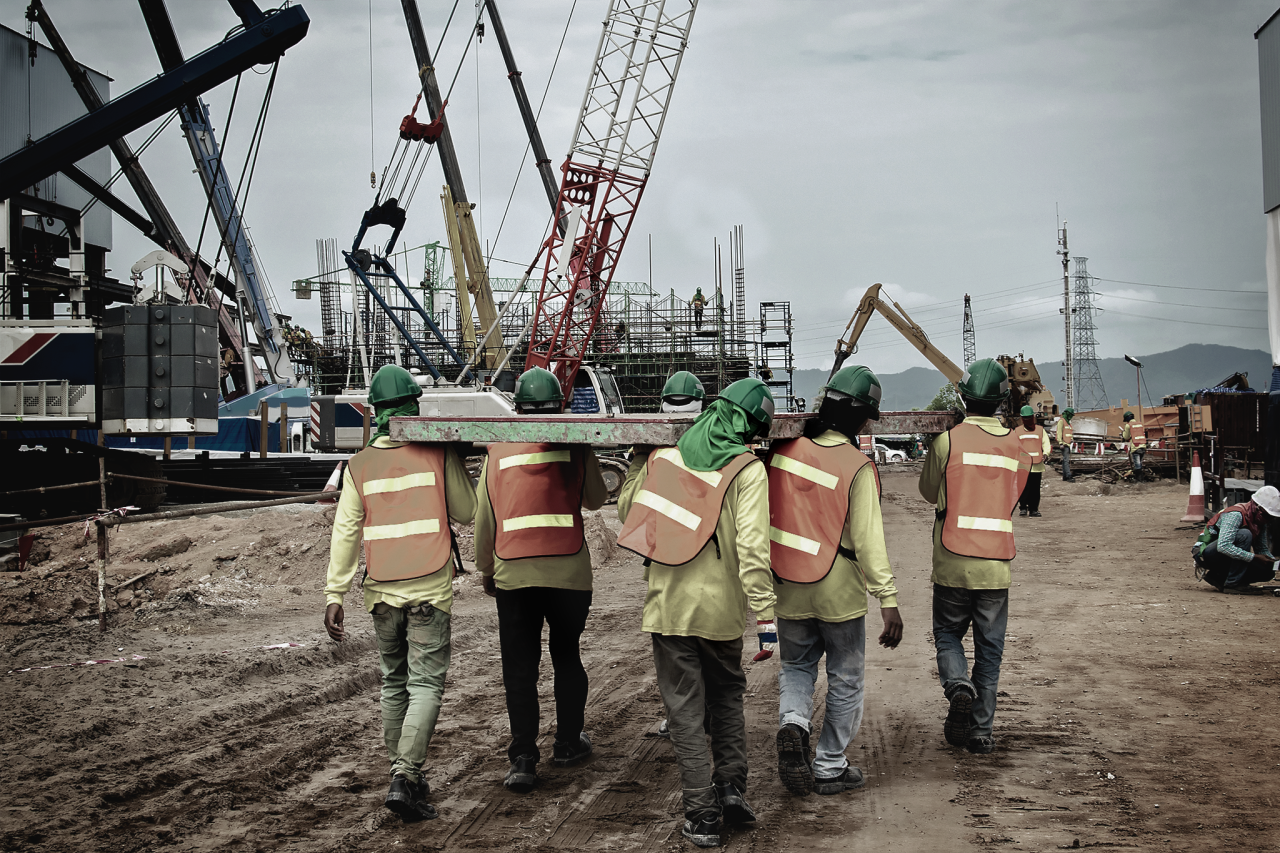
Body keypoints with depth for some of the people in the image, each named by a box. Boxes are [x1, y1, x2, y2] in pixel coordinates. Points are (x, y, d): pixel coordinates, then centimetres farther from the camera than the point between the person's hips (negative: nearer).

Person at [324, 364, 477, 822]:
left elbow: (345, 533, 1)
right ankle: (405, 777, -14)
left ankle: (403, 774, 22)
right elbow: (466, 513, 6)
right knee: (426, 685, -2)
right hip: (429, 589, -3)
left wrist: (334, 595, 1)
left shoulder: (360, 466, 5)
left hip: (382, 592, 3)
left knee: (393, 683, 16)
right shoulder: (440, 453, -2)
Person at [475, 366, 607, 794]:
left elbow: (484, 514, 8)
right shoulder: (576, 445, 0)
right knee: (566, 657, 18)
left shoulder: (499, 449, 4)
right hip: (569, 569, 0)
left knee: (519, 666, 4)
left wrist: (485, 568, 19)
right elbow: (595, 499, 12)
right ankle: (568, 743, 27)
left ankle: (523, 759, -1)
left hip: (512, 572, 0)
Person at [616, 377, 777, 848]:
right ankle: (731, 785, 16)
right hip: (721, 609, -1)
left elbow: (627, 511, 15)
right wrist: (765, 615, -17)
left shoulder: (664, 458, 2)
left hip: (667, 605, 2)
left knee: (686, 711, 7)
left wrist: (638, 466, 32)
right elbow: (752, 547, -17)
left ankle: (702, 817, 7)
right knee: (727, 696, 23)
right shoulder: (748, 469, -9)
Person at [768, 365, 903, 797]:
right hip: (840, 592, -3)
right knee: (844, 680, 13)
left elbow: (761, 513, 7)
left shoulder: (783, 450, -5)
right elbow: (868, 540, -21)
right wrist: (888, 600, -18)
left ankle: (792, 722, -6)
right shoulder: (858, 468, -18)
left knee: (796, 666, 21)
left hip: (789, 587, 4)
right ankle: (830, 767, 21)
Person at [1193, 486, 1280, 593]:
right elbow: (1223, 546, -35)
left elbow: (1262, 549, 12)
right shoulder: (1236, 515, -24)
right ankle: (1232, 584, -24)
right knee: (1244, 534, -30)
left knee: (1268, 571, -7)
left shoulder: (1261, 522, 3)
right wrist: (1253, 557, -35)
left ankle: (1220, 578, 6)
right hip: (1206, 554, -8)